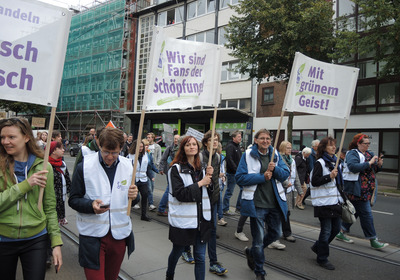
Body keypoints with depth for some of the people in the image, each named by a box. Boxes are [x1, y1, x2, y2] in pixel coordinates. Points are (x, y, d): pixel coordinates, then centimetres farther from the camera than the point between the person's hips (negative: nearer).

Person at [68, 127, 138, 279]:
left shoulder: (128, 166, 2)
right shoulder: (84, 166, -7)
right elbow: (73, 200, -3)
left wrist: (134, 195, -11)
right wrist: (91, 205, -23)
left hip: (120, 233, 4)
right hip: (92, 234, -3)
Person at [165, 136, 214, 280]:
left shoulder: (201, 168, 8)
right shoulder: (176, 168, -9)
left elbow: (209, 192, 9)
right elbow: (180, 194, -20)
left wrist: (208, 177, -7)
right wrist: (200, 183, -17)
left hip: (201, 219, 4)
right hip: (183, 220, -3)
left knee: (200, 257, 6)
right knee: (177, 252, 18)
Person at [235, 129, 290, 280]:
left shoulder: (275, 155, 6)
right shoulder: (248, 155, -6)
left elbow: (285, 174, 2)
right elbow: (239, 177, -13)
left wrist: (275, 169, -18)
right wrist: (262, 177, -18)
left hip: (275, 203, 5)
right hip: (257, 204, -5)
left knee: (275, 234, 18)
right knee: (258, 239, 7)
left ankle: (252, 252, 43)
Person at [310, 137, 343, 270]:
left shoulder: (334, 162, 15)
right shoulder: (320, 163, -11)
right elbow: (314, 181, -17)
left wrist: (341, 199, 24)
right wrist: (329, 176, -26)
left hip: (335, 201, 8)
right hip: (324, 203, -8)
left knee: (336, 228, 12)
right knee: (326, 231, -1)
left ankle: (317, 246, 32)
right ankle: (322, 258, 15)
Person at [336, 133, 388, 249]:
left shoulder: (369, 153, 15)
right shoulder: (352, 154, -10)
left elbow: (373, 170, 21)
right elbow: (353, 167, -27)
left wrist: (379, 165, 0)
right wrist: (369, 163, -23)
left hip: (367, 190, 9)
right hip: (357, 190, -9)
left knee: (356, 211, 14)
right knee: (366, 214, -4)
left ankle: (342, 232, 26)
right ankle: (373, 241, 5)